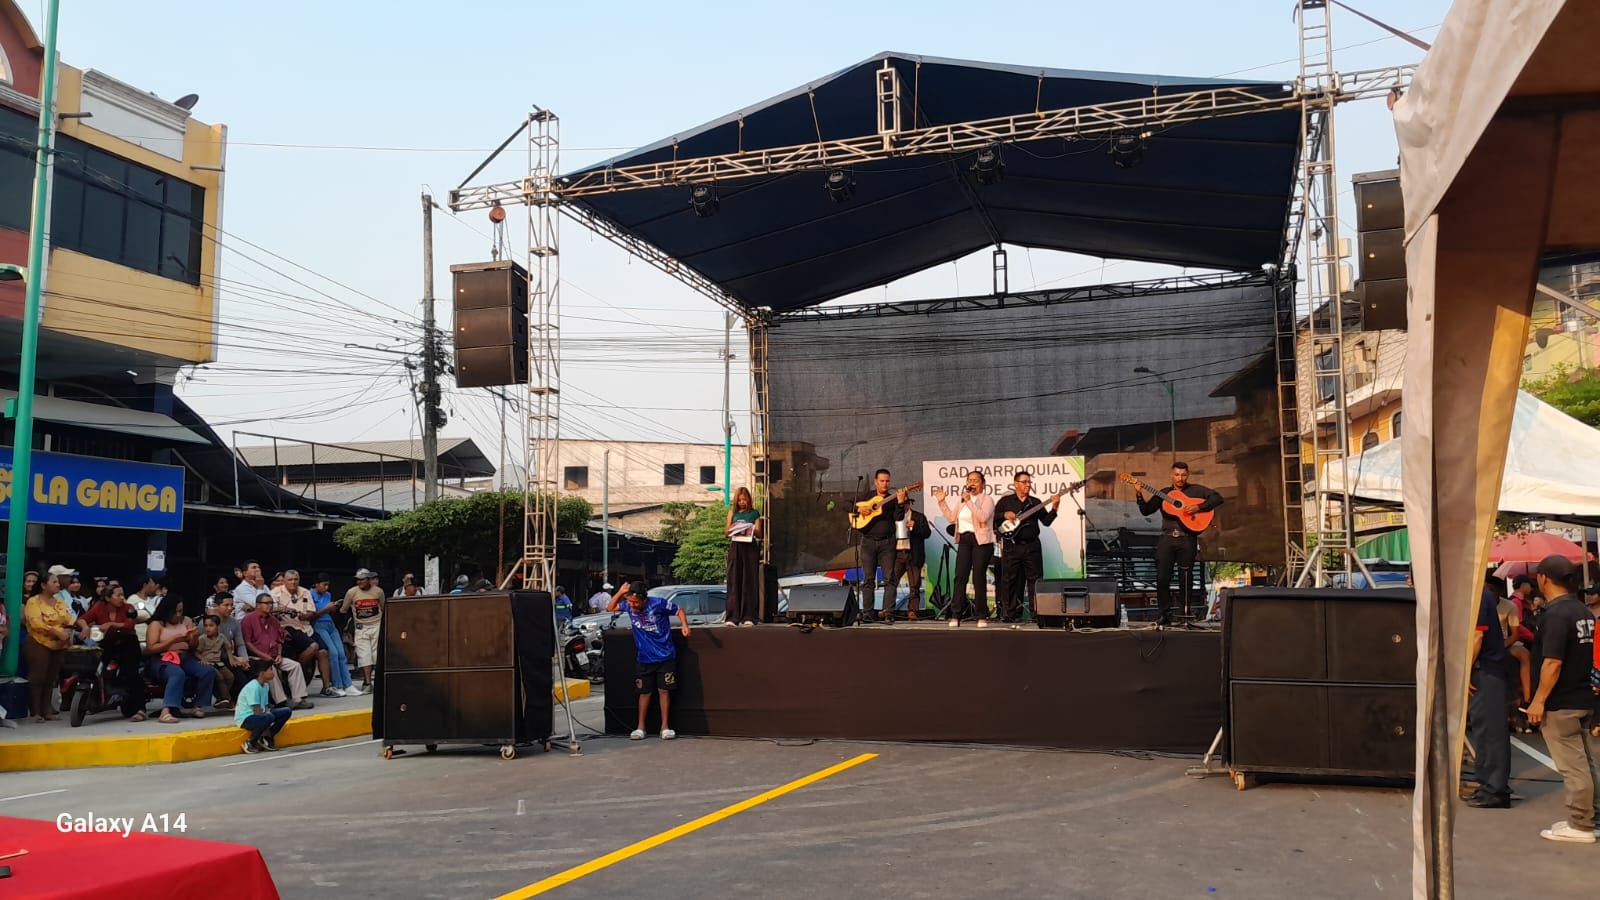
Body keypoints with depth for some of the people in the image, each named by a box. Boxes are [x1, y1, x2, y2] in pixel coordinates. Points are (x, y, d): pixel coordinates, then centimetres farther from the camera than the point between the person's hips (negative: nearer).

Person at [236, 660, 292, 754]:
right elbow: (257, 711, -22)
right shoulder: (253, 687, -20)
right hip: (245, 718, -9)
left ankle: (266, 738, 4)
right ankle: (250, 743, -15)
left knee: (286, 712, -1)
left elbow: (265, 707, 9)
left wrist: (268, 712, -12)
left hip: (260, 715, 9)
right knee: (269, 718, -36)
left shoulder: (265, 686, 8)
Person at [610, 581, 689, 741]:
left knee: (664, 690, 2)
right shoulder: (628, 605, -7)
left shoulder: (659, 603, -18)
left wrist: (685, 626, -23)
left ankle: (665, 726, 10)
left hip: (665, 656, -3)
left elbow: (679, 610, -5)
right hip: (645, 658, 3)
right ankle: (640, 728, 15)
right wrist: (620, 592, -13)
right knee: (644, 692, 8)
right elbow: (610, 608, 3)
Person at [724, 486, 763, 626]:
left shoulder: (754, 513, 11)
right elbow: (726, 532, 11)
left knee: (749, 581, -4)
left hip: (750, 548, -1)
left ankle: (748, 616, -4)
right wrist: (733, 528, -10)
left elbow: (759, 533, 7)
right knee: (734, 581, -4)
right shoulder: (732, 512, 15)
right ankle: (732, 617, -5)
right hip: (735, 547, 1)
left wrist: (750, 529, -14)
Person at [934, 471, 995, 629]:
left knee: (979, 578, -5)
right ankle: (955, 615, -2)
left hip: (981, 541, -5)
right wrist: (942, 502, 10)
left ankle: (981, 616, 2)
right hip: (964, 540, 5)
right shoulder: (961, 500, 19)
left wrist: (969, 501, -21)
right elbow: (951, 518, 15)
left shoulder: (987, 499, -1)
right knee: (960, 576, -3)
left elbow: (983, 517, -18)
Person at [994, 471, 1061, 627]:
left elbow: (1046, 521, 5)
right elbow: (993, 517, 3)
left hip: (1032, 546, 2)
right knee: (1011, 581, 2)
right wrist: (1005, 515, -15)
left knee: (1035, 579, 1)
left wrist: (1054, 507, -10)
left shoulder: (1036, 502, 12)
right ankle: (1011, 614, 8)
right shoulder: (1005, 501, 7)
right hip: (1011, 546, -2)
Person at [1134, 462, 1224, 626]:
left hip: (1188, 540, -2)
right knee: (1162, 577, -3)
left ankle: (1185, 613, 12)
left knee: (1186, 579, 2)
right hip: (1167, 538, 2)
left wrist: (1199, 507, -14)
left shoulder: (1196, 490, 7)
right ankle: (1166, 614, 4)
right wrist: (1140, 495, -7)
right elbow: (1146, 511, 9)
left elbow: (1217, 498, -3)